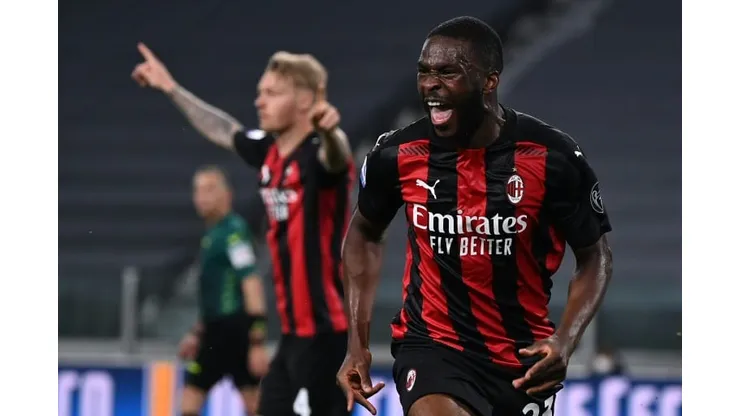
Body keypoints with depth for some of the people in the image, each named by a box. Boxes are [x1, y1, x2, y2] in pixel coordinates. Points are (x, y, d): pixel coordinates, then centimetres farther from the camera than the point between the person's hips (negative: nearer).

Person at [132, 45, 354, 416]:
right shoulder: (269, 153, 10)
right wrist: (171, 89, 40)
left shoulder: (318, 153, -15)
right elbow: (224, 130, 31)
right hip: (294, 331, 10)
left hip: (324, 331, -10)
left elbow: (335, 158, -41)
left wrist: (329, 132, -64)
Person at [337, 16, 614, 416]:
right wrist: (357, 345, 5)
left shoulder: (553, 157, -13)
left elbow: (595, 257, 0)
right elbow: (365, 233, 12)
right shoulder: (396, 154, -9)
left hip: (524, 354, 1)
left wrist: (565, 341, -17)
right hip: (433, 342, -1)